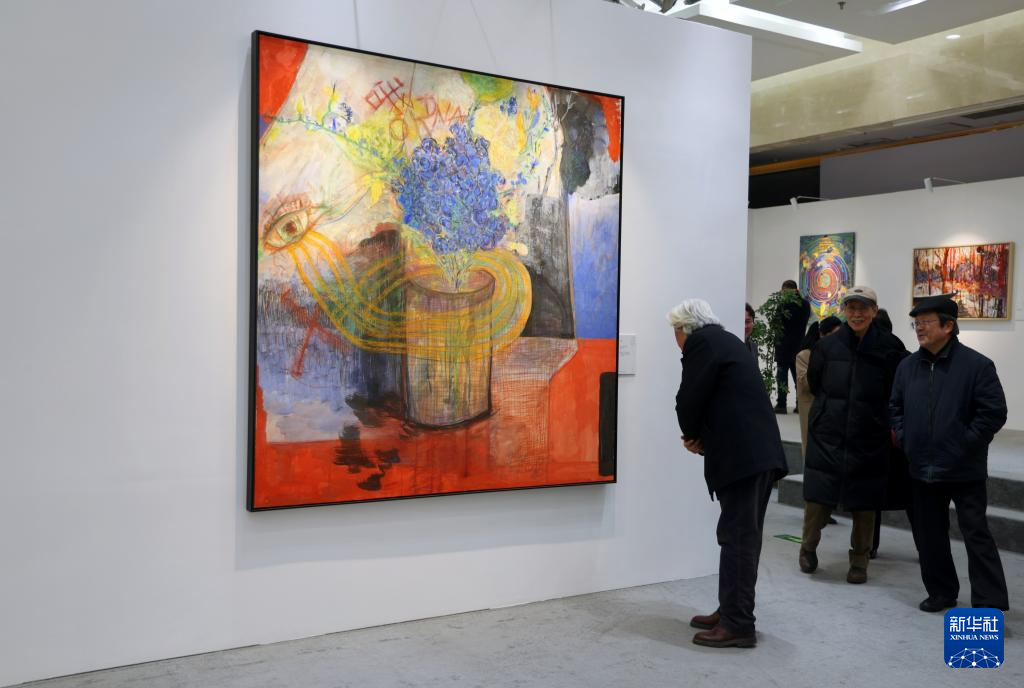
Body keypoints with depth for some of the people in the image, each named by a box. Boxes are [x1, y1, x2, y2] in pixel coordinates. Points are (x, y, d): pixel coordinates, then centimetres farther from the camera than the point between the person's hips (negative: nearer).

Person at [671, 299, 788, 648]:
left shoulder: (701, 343, -7)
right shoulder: (727, 341, 22)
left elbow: (690, 400, -9)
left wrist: (691, 435, 10)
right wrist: (702, 438, 9)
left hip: (742, 456, -10)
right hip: (760, 451, 10)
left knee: (738, 539, -5)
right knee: (742, 537, 14)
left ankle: (738, 625, -1)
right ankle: (731, 612, 24)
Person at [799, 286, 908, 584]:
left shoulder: (890, 347, -8)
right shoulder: (827, 345, -2)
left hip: (870, 439, -1)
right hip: (827, 436, 1)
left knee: (864, 503, 8)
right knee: (817, 498, 0)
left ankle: (859, 562, 24)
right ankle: (808, 548, 25)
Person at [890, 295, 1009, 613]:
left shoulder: (977, 365, -10)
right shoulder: (908, 366, 7)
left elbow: (994, 412, -11)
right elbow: (896, 408, 17)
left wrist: (965, 444, -12)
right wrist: (904, 440, 5)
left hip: (964, 470, -5)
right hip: (922, 468, 6)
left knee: (976, 534, -2)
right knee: (928, 535, 13)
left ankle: (990, 604, 3)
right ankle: (941, 591, 28)